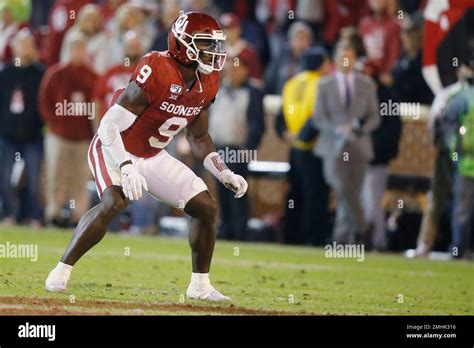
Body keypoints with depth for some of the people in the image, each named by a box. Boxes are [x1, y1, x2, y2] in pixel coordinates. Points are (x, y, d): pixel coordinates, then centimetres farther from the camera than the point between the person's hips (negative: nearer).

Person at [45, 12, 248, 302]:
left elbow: (199, 137, 13)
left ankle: (200, 285, 17)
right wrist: (127, 169, -37)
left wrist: (225, 174, 4)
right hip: (114, 150, -8)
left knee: (207, 208, 1)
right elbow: (110, 125, -27)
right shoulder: (156, 73, -28)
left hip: (153, 157, 8)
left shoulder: (207, 83, -4)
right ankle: (61, 272, -24)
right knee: (114, 203, -34)